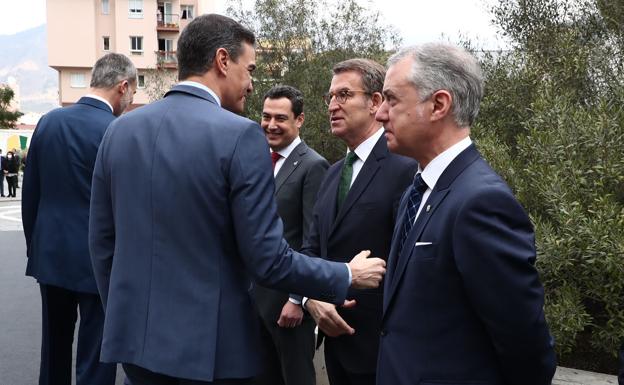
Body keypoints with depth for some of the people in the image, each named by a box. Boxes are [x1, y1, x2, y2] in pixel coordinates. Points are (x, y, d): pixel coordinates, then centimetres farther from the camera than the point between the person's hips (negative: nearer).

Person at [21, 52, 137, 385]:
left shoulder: (48, 121, 2)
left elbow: (30, 194, 8)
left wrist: (34, 245, 18)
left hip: (50, 255, 6)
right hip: (98, 260, -6)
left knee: (54, 349, 21)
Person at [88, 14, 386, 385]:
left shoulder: (119, 130, 2)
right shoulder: (240, 135, -16)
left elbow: (101, 242, 7)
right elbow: (268, 260, -17)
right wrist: (348, 275, -2)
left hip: (134, 335, 5)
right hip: (209, 341, -5)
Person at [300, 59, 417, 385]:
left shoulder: (407, 168, -15)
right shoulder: (334, 172, 12)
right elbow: (313, 247, 11)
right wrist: (311, 298, -6)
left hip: (379, 343, -7)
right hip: (335, 337, 7)